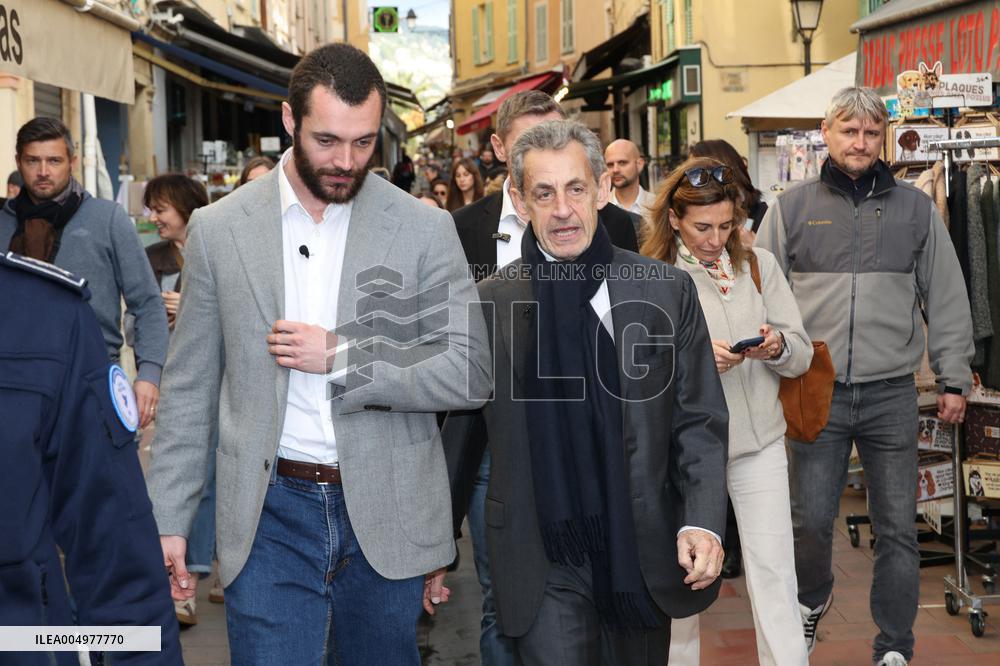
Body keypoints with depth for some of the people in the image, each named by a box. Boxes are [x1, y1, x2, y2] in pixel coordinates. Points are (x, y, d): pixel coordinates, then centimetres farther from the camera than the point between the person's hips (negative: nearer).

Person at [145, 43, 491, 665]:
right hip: (270, 516, 0)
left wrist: (342, 357, -14)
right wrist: (169, 520, 4)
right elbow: (190, 390, 7)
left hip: (386, 514, 1)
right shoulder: (219, 228, 2)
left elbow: (471, 374, -4)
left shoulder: (425, 228, -1)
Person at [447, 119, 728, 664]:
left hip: (644, 553, 2)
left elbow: (700, 422, 2)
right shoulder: (486, 304, -1)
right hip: (543, 566, -1)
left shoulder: (667, 290, -1)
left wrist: (701, 522, -12)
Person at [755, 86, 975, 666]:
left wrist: (955, 379, 6)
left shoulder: (916, 209, 7)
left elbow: (947, 299, 9)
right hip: (816, 393, 0)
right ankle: (813, 599, 34)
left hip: (892, 395, 1)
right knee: (812, 519, 3)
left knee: (897, 527, 5)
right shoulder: (792, 208, 5)